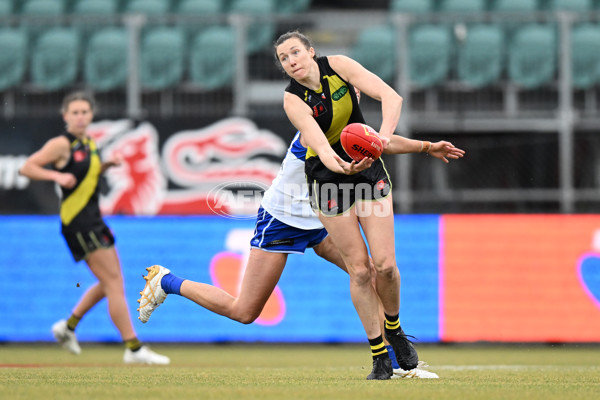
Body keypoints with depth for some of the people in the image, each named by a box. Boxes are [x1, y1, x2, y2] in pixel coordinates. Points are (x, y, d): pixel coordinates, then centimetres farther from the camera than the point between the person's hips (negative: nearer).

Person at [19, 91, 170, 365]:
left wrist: (106, 165, 9)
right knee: (114, 282, -12)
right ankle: (133, 348, -12)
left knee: (110, 283, 15)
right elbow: (26, 168, -12)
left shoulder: (89, 144, 12)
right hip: (77, 220, -9)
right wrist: (57, 175, -25)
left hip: (92, 218, 9)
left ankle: (69, 326, 29)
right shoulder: (62, 144, -11)